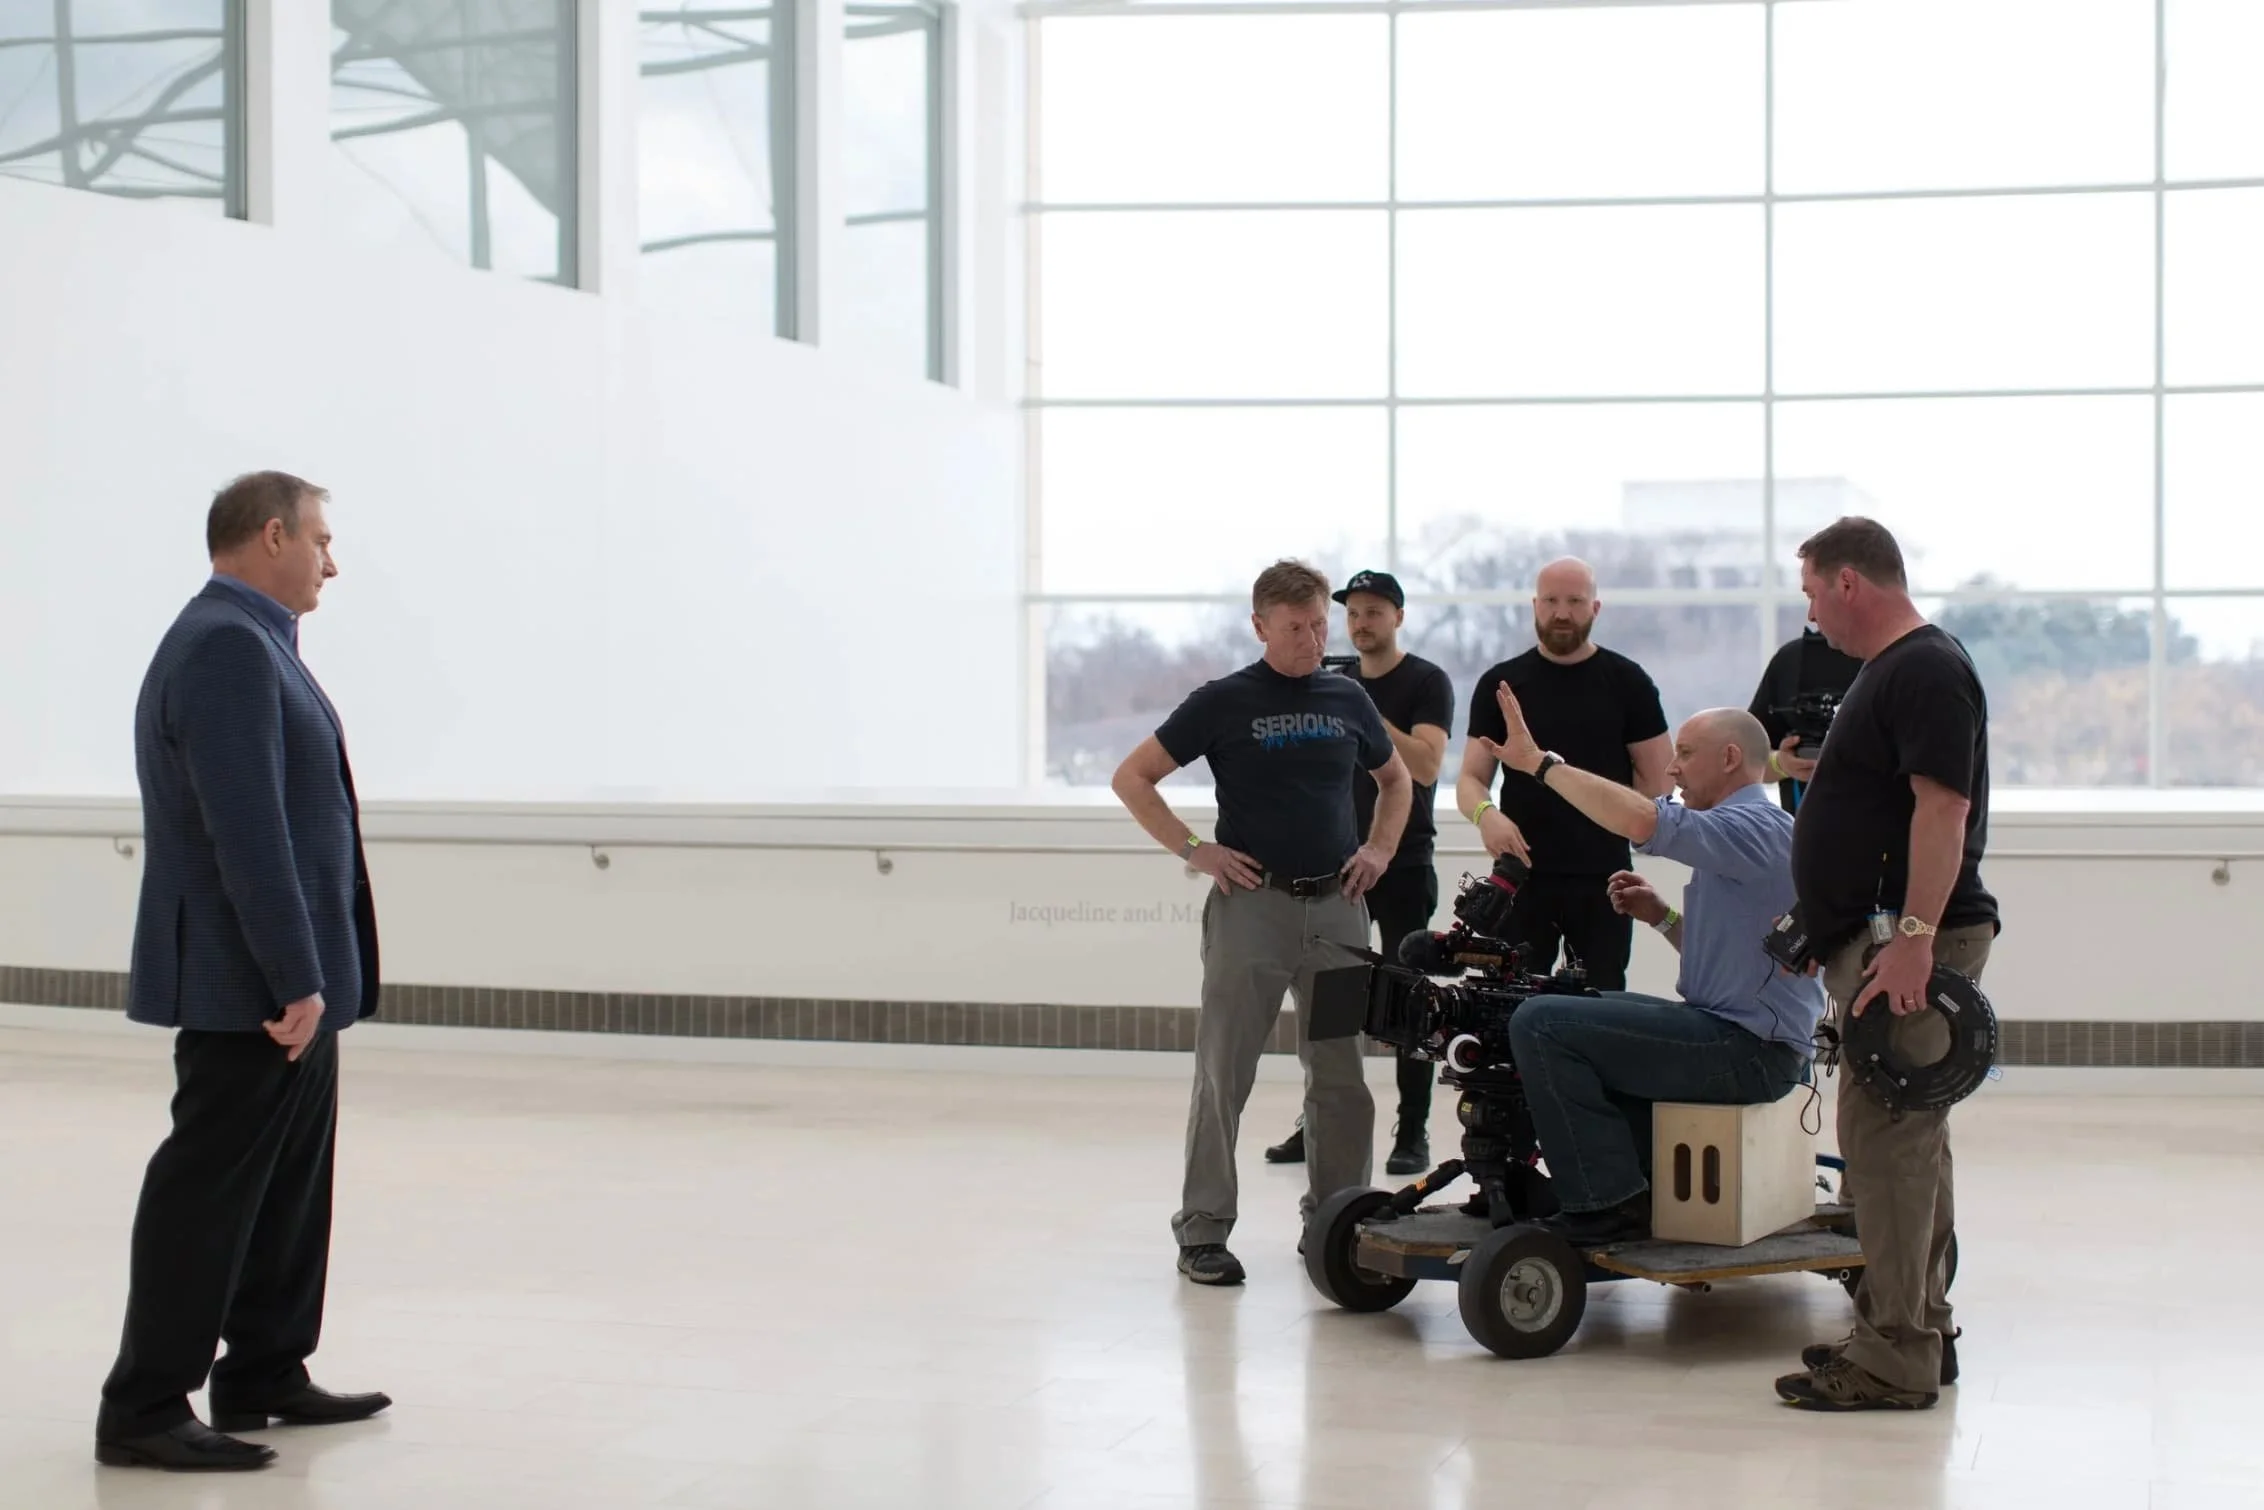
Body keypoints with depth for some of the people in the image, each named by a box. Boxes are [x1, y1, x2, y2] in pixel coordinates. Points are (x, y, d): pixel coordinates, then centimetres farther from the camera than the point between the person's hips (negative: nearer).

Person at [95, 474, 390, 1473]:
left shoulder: (242, 641, 16)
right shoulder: (229, 645, -17)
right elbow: (246, 831, -24)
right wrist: (296, 978, -24)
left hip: (285, 979, 10)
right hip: (253, 987, -10)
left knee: (289, 1183, 16)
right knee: (209, 1191, -5)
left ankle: (265, 1374, 25)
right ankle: (145, 1412, 2)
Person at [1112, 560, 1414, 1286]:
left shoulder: (1348, 699, 10)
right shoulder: (1223, 702, -2)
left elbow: (1395, 778, 26)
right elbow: (1132, 777, -1)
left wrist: (1380, 849, 10)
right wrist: (1194, 850, -8)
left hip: (1337, 906, 4)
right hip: (1252, 903, -4)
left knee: (1341, 1077, 8)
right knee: (1224, 1074, -2)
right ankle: (1203, 1230, 4)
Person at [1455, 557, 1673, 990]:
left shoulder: (1626, 682, 5)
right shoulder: (1502, 683, 8)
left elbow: (1659, 780, 5)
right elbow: (1471, 779, 5)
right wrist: (1485, 814, -16)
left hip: (1602, 878, -1)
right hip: (1521, 873, 1)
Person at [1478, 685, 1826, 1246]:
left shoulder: (1754, 827, -15)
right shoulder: (1745, 828, 20)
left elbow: (1643, 821, -32)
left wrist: (1538, 761, -25)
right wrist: (1661, 915, 8)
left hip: (1749, 1051, -11)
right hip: (1739, 1036, 11)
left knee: (1542, 1024, -17)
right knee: (1591, 1016, 30)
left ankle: (1609, 1204, -14)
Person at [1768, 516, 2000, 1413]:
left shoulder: (1927, 672, -14)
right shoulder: (1894, 669, 19)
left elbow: (1943, 805, -23)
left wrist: (1914, 936, -27)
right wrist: (1816, 773, 21)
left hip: (1907, 940, -11)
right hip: (1882, 938, 11)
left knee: (1886, 1139, -11)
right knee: (1910, 1139, 15)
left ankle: (1894, 1360, -8)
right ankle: (1920, 1332, 23)